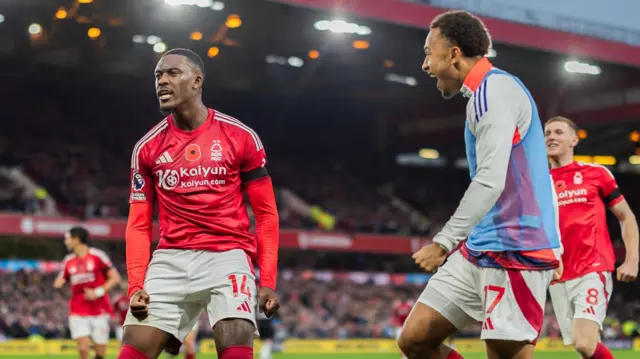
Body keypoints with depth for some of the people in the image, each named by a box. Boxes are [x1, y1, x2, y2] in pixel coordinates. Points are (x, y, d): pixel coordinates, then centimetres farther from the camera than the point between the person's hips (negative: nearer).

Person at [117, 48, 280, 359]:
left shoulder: (241, 137, 0)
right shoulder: (147, 148, 8)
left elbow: (266, 214, 4)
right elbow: (139, 224, 9)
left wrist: (268, 280, -4)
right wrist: (136, 285, -4)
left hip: (228, 255, -3)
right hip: (171, 259, 3)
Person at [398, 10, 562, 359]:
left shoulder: (495, 89, -12)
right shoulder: (485, 93, 18)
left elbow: (490, 182, -22)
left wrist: (443, 242, -24)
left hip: (515, 254, -10)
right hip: (479, 251, 10)